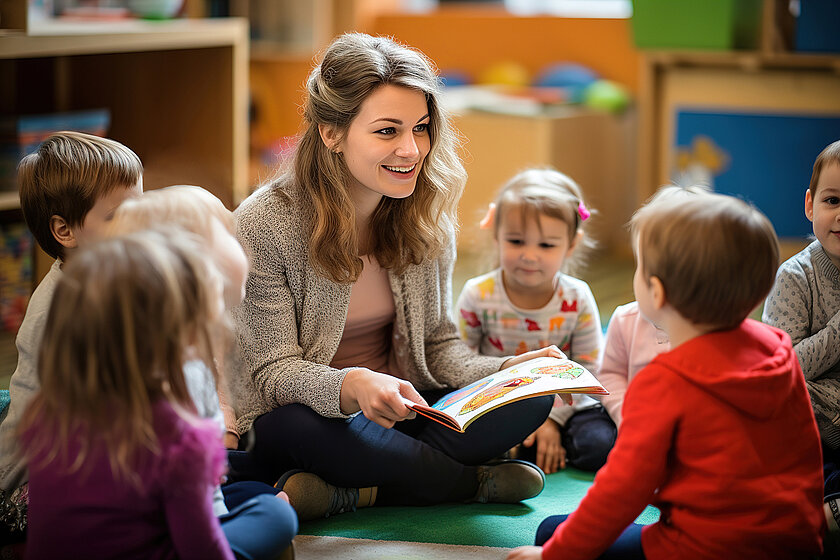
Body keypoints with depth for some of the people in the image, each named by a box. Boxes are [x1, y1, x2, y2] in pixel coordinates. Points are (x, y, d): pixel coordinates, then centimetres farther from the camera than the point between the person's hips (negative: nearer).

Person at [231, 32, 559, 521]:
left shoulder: (427, 216, -2)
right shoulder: (265, 224, -17)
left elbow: (439, 344, 4)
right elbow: (274, 372, -19)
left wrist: (506, 370, -18)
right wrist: (352, 387, -40)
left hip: (398, 409, 4)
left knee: (531, 399, -18)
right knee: (295, 427, -39)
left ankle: (346, 493, -22)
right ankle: (475, 482, -16)